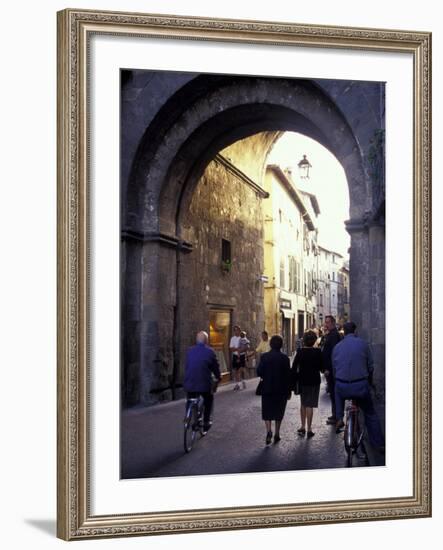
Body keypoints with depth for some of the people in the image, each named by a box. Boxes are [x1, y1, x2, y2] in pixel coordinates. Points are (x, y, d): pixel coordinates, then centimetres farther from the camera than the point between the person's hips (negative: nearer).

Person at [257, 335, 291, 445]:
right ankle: (277, 434, 17)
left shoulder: (264, 357, -7)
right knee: (279, 411, 13)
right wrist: (289, 391, 2)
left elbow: (259, 372, -8)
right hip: (281, 389, 0)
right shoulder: (284, 358, -8)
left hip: (267, 389, 0)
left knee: (267, 411, 7)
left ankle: (269, 431, -13)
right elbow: (288, 375, -6)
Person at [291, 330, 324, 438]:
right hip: (314, 380, -2)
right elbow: (322, 367, -5)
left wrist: (295, 377, 3)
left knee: (303, 404, 17)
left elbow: (294, 367, -7)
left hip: (302, 380, 2)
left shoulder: (300, 352, -6)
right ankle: (309, 429, 2)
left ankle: (302, 427, 20)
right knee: (310, 405, 1)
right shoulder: (317, 352, -10)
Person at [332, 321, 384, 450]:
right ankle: (379, 443, 16)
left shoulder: (337, 346, 7)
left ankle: (339, 419, 27)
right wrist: (369, 380, 22)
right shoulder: (363, 344, -1)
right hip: (361, 386, -2)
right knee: (370, 413, 16)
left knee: (337, 391, 38)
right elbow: (370, 366, 4)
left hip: (342, 387, 2)